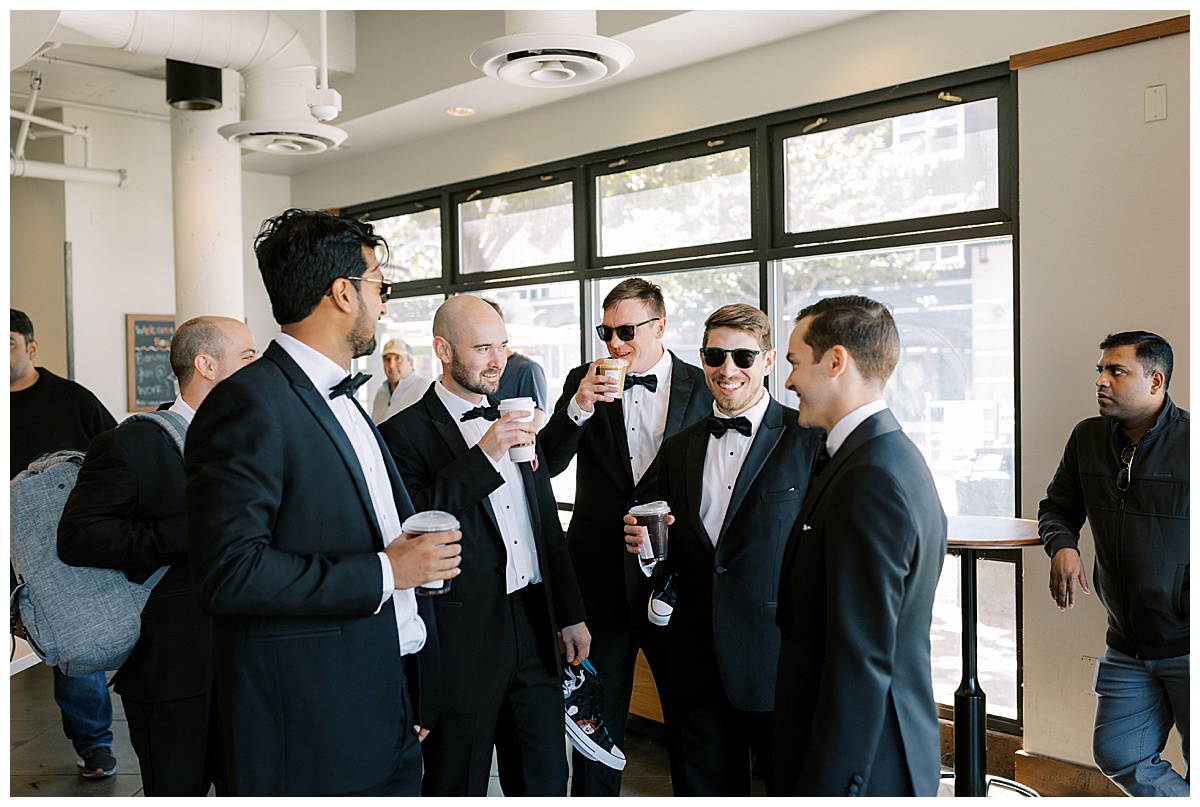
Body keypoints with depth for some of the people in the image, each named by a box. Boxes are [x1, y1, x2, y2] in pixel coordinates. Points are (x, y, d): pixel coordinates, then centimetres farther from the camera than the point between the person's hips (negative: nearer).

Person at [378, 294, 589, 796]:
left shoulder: (513, 420, 13)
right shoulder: (405, 434, -8)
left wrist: (570, 613, 17)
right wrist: (482, 456, -25)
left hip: (534, 629, 6)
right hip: (466, 640, -5)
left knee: (546, 784, 14)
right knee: (458, 789, 10)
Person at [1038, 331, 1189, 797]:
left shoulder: (1189, 440, -14)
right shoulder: (1087, 439, 4)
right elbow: (1058, 507, 17)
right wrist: (1063, 546, -5)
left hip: (1187, 642, -5)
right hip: (1128, 645, 5)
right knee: (1117, 754, 10)